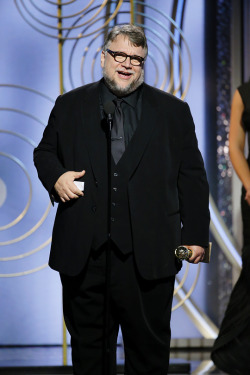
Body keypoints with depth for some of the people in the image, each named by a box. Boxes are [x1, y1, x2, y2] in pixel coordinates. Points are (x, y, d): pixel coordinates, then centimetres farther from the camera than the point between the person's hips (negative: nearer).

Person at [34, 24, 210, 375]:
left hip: (147, 254, -1)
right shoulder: (70, 105, 11)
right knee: (88, 345, 10)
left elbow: (192, 178, 7)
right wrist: (56, 176, -5)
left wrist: (195, 235, 0)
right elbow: (44, 152, 19)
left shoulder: (174, 111, 8)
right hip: (83, 252, 1)